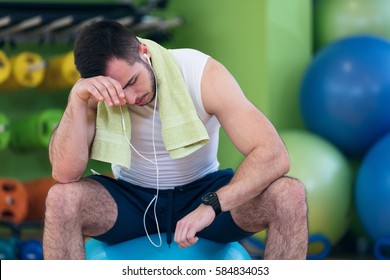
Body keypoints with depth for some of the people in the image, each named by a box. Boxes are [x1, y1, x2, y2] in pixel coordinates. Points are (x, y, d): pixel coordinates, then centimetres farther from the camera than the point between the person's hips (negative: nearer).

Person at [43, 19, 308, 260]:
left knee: (290, 196, -28)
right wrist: (77, 99, -38)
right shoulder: (95, 93, -18)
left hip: (203, 192, 0)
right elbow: (65, 174, -27)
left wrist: (212, 205, -41)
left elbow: (274, 155, -29)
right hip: (129, 199, 0)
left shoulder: (203, 74, -22)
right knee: (60, 199, -32)